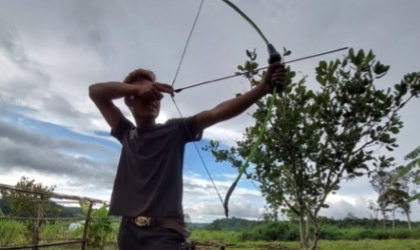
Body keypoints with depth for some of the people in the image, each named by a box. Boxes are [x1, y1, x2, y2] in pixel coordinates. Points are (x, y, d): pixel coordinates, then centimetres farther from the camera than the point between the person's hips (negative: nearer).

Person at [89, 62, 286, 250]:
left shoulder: (175, 130, 3)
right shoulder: (126, 133, 11)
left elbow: (216, 113, -9)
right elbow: (95, 91, 7)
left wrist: (262, 88, -19)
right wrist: (136, 88, -10)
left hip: (163, 231, -4)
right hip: (129, 229, 4)